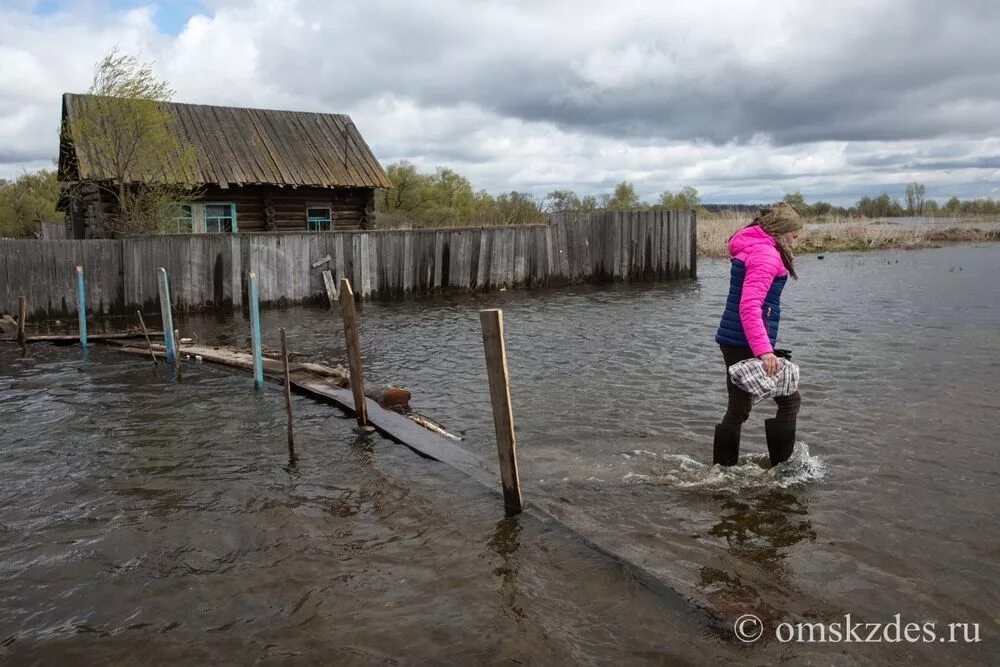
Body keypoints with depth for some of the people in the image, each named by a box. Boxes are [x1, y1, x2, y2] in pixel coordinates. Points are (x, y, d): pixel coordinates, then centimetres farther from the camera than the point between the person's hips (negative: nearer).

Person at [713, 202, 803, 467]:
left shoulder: (749, 249, 17)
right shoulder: (767, 254, -14)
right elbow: (750, 306, -26)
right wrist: (764, 350, -33)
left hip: (732, 341, 10)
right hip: (747, 344, -10)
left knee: (738, 409, 15)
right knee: (789, 401, 3)